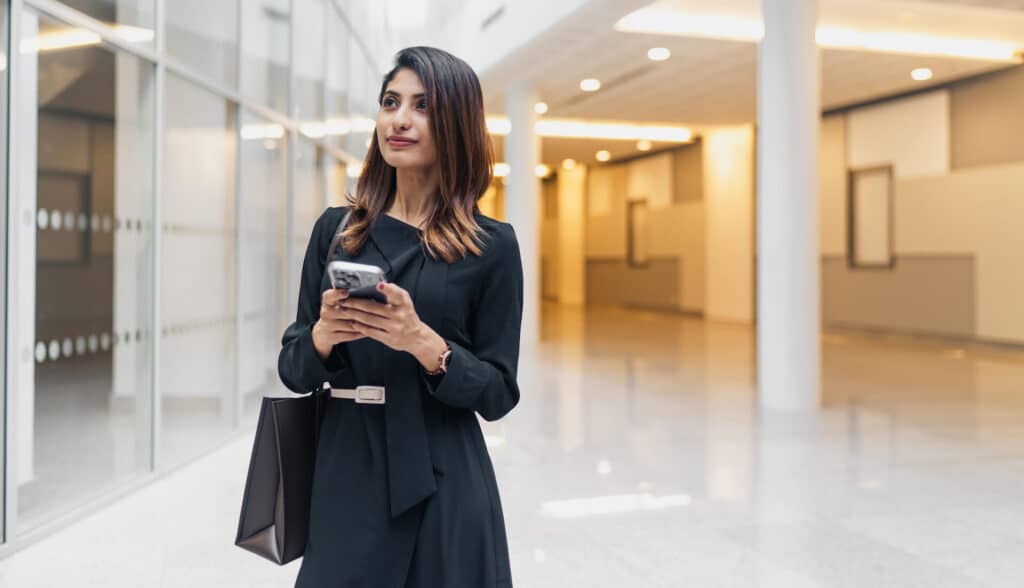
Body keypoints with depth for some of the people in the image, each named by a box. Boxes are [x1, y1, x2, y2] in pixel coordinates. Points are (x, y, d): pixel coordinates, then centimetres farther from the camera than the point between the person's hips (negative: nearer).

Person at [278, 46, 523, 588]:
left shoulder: (492, 245, -4)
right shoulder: (336, 229, 4)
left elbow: (498, 394, -5)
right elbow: (293, 372, 6)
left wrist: (422, 342, -21)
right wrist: (323, 335, -15)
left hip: (444, 487, -2)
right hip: (343, 477, 2)